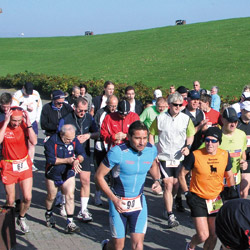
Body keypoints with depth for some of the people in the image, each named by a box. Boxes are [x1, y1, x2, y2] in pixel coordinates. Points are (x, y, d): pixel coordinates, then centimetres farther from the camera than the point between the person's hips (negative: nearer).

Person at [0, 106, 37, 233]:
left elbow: (34, 142, -19)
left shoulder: (25, 125, -7)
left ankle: (21, 218, 26)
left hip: (24, 165, 2)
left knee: (27, 197, -2)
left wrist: (28, 124, -24)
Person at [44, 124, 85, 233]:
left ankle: (70, 223, -8)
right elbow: (50, 159, -24)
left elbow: (82, 154, -6)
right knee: (51, 197, 16)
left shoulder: (74, 140, -10)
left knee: (70, 196, -11)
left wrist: (77, 160, -28)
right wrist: (67, 160, -26)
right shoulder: (52, 141, -22)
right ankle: (49, 214, 45)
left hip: (68, 173, 2)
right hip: (53, 174, -2)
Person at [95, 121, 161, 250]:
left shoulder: (151, 150, -6)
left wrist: (156, 180, -2)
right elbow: (99, 176, -13)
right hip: (118, 202, -3)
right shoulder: (117, 152, -21)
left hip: (138, 202, 3)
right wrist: (114, 199, -19)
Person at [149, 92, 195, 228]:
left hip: (180, 157, 2)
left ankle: (167, 206, 38)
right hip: (164, 157, -2)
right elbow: (151, 134, 4)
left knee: (176, 185, 10)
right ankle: (170, 216, -3)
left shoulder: (186, 119, 1)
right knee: (168, 185, -8)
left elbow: (190, 135, 10)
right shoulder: (160, 118, -2)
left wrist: (188, 146, -10)